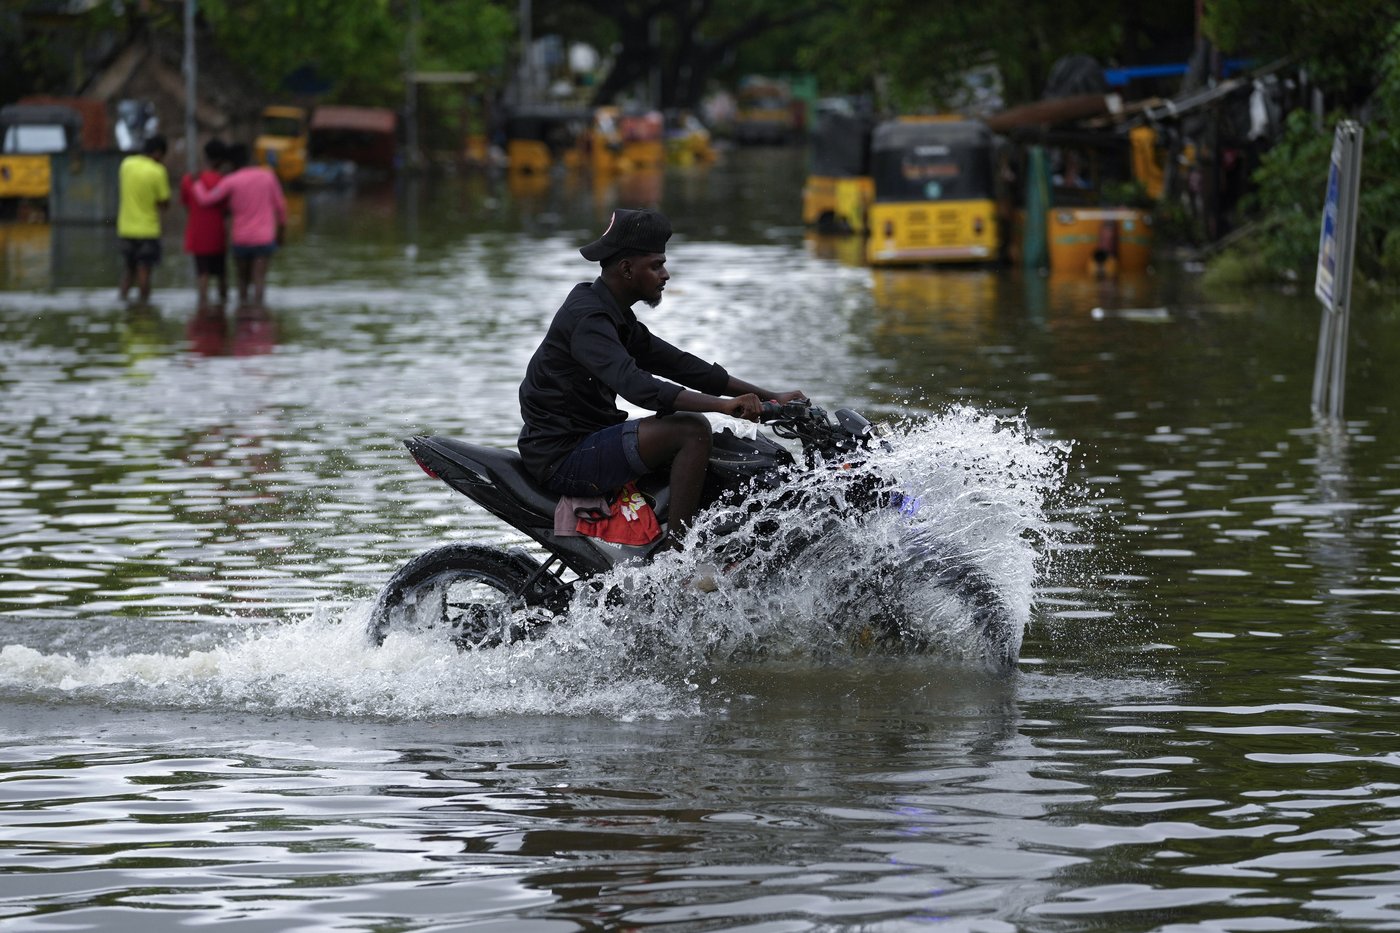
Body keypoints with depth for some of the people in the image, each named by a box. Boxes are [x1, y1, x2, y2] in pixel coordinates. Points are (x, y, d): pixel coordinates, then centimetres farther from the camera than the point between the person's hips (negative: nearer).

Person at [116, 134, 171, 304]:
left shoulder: (126, 164, 2)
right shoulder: (157, 172, -14)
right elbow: (164, 203, -8)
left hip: (126, 228, 5)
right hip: (148, 228, -5)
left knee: (128, 269, 17)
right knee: (144, 270, 0)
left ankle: (122, 300, 6)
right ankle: (143, 307, 1)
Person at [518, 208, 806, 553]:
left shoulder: (614, 315, 14)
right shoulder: (587, 319, -19)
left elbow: (675, 364, 14)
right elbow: (634, 384, -33)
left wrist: (769, 397, 7)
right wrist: (725, 405, -38)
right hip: (562, 457, -11)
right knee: (693, 429, -22)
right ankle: (677, 550, -22)